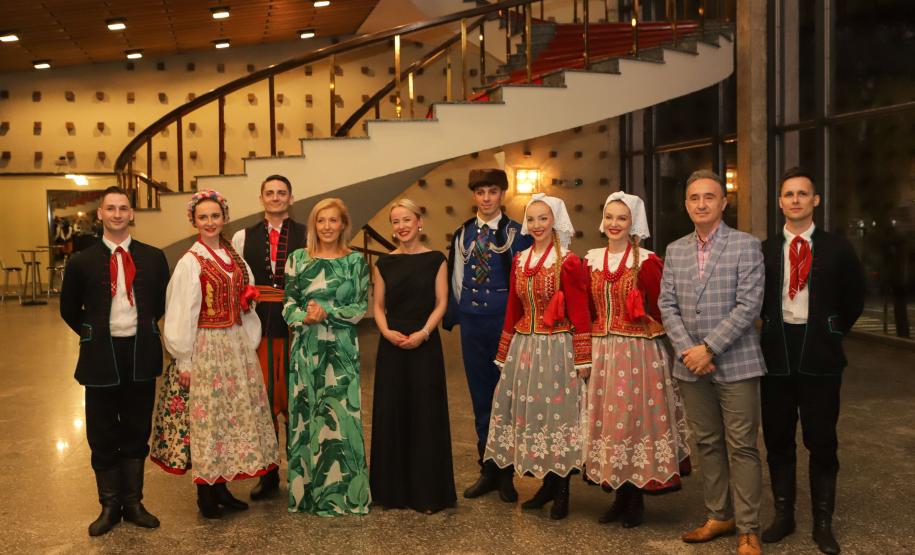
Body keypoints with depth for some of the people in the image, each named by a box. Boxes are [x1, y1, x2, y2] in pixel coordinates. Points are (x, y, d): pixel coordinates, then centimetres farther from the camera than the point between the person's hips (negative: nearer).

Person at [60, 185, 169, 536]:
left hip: (141, 355, 1)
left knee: (137, 433, 11)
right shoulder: (82, 262, -1)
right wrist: (93, 335, 7)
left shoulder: (153, 258, 1)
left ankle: (133, 503, 24)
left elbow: (163, 300, 15)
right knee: (103, 437, 7)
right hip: (101, 357, -1)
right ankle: (110, 506, 21)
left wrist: (145, 327, 9)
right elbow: (69, 309, 11)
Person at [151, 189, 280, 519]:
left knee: (233, 414, 11)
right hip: (206, 349, -6)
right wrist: (184, 361, -11)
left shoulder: (235, 258, 8)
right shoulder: (190, 263, -10)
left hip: (237, 347, 6)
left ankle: (221, 488, 23)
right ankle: (205, 494, 13)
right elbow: (181, 315, -10)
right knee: (206, 416, 1)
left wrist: (250, 343, 7)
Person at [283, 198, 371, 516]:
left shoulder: (355, 261, 4)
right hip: (306, 347, 1)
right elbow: (289, 305, 5)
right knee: (306, 415, 4)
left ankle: (342, 492, 10)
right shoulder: (298, 259, 8)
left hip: (342, 349, -1)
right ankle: (307, 490, 16)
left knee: (341, 416, -1)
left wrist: (327, 312, -14)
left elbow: (361, 307, 0)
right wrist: (305, 317, -16)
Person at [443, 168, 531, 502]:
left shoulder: (516, 234, -3)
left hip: (506, 322, -4)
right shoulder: (463, 234, 9)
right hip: (473, 323, 4)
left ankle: (507, 473, 13)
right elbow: (456, 279, 13)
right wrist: (455, 316, 8)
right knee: (481, 399, 10)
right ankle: (488, 470, 20)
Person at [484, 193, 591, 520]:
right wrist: (505, 354, 14)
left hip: (557, 348, -6)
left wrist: (583, 359, -13)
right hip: (524, 348, 6)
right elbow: (513, 310, 13)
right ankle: (547, 485, 25)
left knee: (557, 414, 1)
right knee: (530, 414, 10)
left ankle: (561, 493, 14)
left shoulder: (568, 263, -10)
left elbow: (580, 314, -11)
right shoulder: (519, 261, 9)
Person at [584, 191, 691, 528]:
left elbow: (661, 311, -3)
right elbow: (588, 311, 12)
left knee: (635, 417, -1)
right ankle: (620, 495, 20)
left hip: (638, 353, -4)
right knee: (606, 420, 7)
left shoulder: (647, 262, -5)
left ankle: (636, 498, 13)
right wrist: (586, 351, 7)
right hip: (601, 352, 5)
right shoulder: (591, 260, 8)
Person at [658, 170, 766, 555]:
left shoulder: (746, 245, -4)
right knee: (707, 444, 12)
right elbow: (667, 305, 6)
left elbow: (749, 304, -12)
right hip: (691, 365, 5)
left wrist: (709, 348, -15)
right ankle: (719, 516, 25)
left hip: (735, 363, -4)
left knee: (741, 448, -1)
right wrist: (687, 350, -7)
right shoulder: (675, 250, 10)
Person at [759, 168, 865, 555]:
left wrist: (832, 333, 8)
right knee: (778, 439, 9)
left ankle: (823, 523, 15)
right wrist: (773, 328, 5)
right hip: (777, 353, 2)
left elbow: (854, 299, 10)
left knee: (821, 442, 3)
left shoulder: (836, 249, 0)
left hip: (820, 356, -1)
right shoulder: (764, 251, 3)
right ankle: (783, 515, 23)